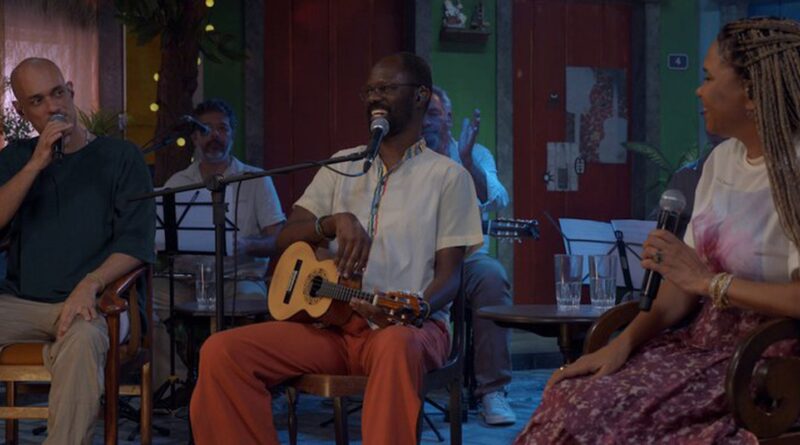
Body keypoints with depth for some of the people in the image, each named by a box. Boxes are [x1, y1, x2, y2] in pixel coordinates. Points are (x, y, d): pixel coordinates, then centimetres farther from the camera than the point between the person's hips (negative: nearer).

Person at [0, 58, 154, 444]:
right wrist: (36, 165, -9)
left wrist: (90, 285, -17)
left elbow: (136, 242, -1)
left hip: (87, 301, -3)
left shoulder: (120, 157, 7)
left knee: (82, 339, -37)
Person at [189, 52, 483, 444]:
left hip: (408, 325, -4)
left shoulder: (448, 176, 5)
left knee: (396, 347, -43)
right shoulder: (343, 165, 18)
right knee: (221, 352, -20)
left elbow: (448, 275, -2)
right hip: (332, 320, 4)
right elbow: (285, 239, 11)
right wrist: (337, 221, -10)